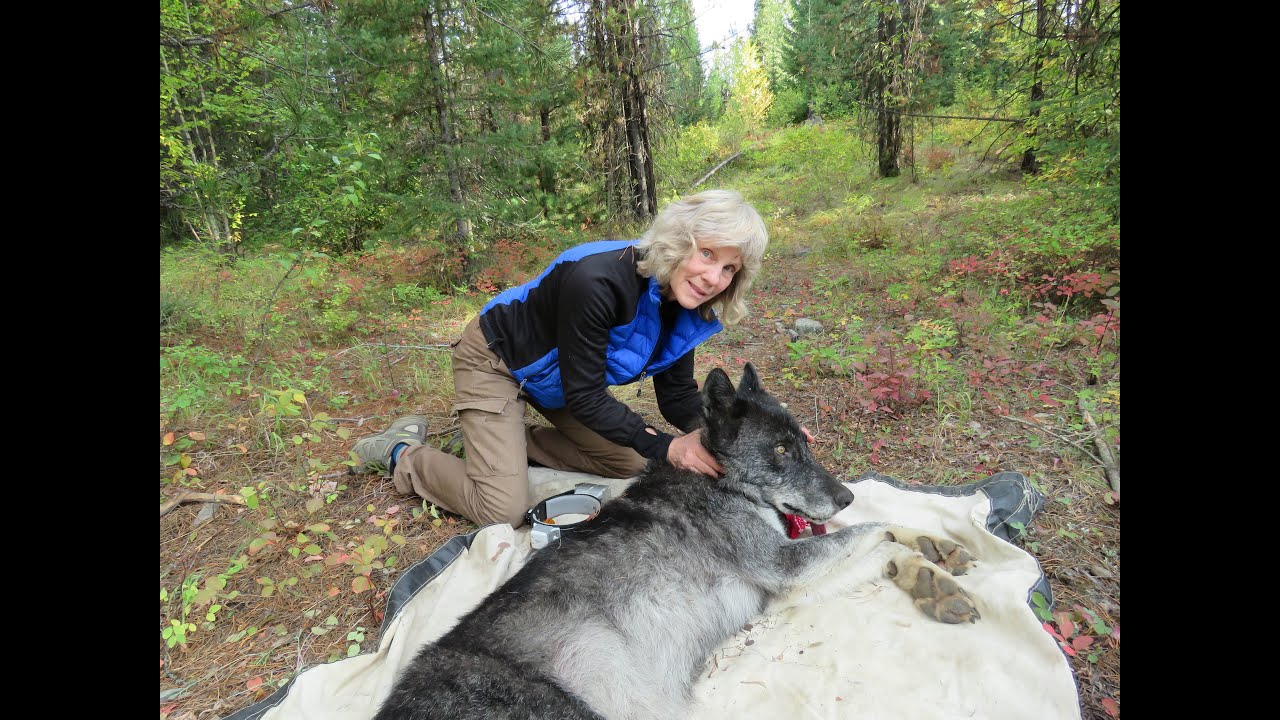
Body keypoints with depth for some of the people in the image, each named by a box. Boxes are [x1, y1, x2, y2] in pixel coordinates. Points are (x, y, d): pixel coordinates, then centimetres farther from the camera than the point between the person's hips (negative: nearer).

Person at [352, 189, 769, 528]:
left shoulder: (685, 307, -13)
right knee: (504, 513, -12)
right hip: (496, 359, -7)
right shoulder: (597, 281, -37)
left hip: (554, 376, 8)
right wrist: (664, 446, -31)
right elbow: (585, 398, -30)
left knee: (629, 463, 5)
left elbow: (677, 395, -8)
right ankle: (401, 453, 12)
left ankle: (509, 443, 15)